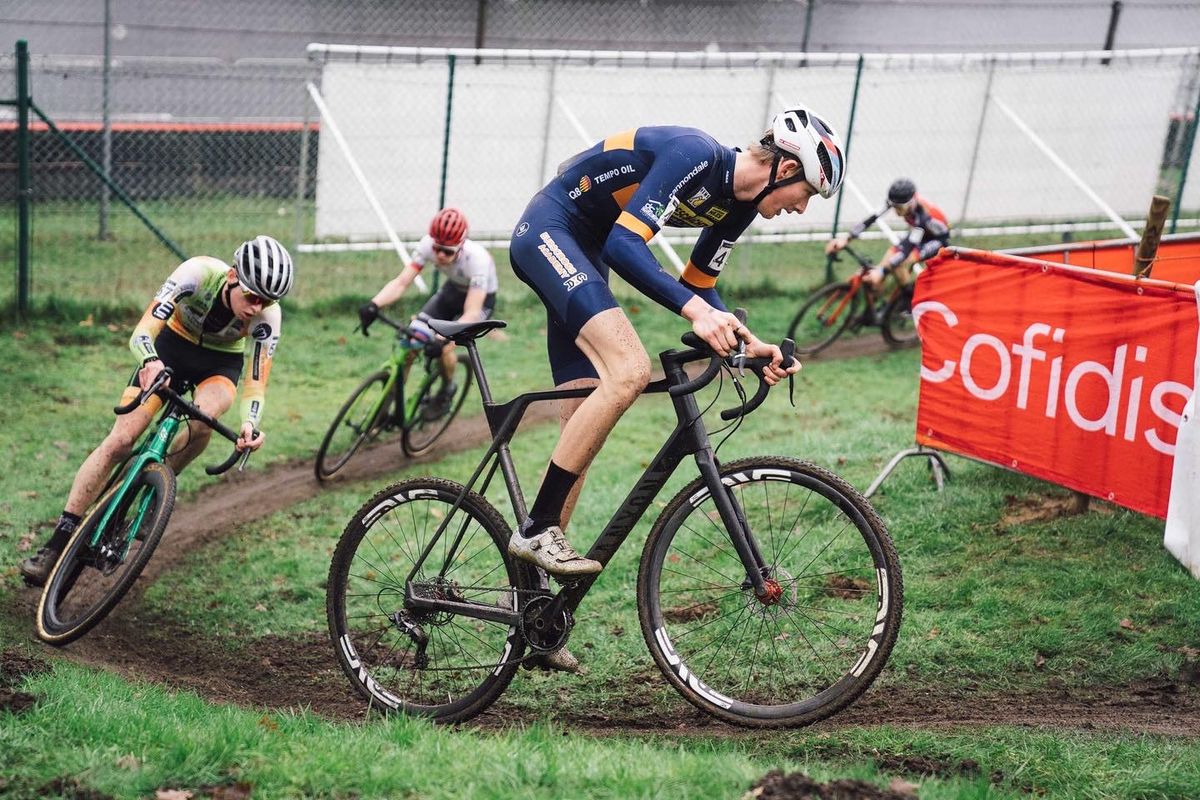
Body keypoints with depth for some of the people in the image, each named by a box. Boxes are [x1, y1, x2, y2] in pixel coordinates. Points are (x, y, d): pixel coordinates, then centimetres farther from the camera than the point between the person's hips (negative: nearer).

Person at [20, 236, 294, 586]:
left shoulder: (267, 315, -28)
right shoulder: (199, 273, -33)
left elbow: (256, 384, -27)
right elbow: (142, 334, -38)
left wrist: (250, 424, -48)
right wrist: (150, 362, -61)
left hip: (221, 363, 1)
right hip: (173, 346, -1)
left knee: (203, 417, -34)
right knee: (120, 441, -14)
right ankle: (58, 543, -9)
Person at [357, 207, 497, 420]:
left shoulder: (477, 258, -39)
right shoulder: (427, 244, -27)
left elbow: (472, 313, -42)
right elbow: (401, 282, -30)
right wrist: (373, 305, -48)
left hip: (480, 299, -4)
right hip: (452, 290, 4)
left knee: (446, 348, -25)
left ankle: (447, 390, 7)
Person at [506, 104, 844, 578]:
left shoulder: (738, 205, 4)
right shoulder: (694, 155, -24)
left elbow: (697, 286, 14)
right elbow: (624, 244, -31)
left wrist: (747, 342, -1)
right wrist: (695, 309, -39)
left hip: (583, 251, 10)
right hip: (547, 229, -10)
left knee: (583, 423, 3)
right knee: (629, 369, -27)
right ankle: (536, 529, -20)